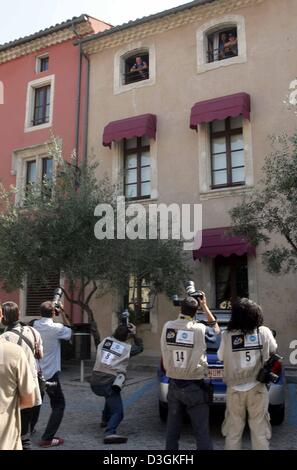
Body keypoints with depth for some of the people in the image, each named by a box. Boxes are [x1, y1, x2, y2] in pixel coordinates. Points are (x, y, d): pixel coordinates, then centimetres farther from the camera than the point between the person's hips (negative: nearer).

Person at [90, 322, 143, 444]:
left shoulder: (105, 340, 10)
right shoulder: (127, 348, 1)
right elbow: (140, 347, 20)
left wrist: (119, 331, 31)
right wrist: (135, 335, 23)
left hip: (94, 382, 6)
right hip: (109, 383, -6)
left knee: (111, 396, 35)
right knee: (118, 412, -3)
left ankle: (105, 419, 44)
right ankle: (110, 433, -25)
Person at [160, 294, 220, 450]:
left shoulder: (167, 327, -5)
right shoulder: (200, 329, -13)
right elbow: (216, 329, 11)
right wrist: (204, 306, 14)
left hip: (173, 385, 3)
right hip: (194, 387, -3)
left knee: (172, 428, 15)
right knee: (201, 430, 4)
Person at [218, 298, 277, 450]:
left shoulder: (227, 335, -9)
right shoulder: (264, 332, -6)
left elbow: (221, 357, 6)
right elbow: (273, 350, 13)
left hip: (235, 389, 0)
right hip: (257, 388, 0)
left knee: (233, 432, 12)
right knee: (260, 431, 10)